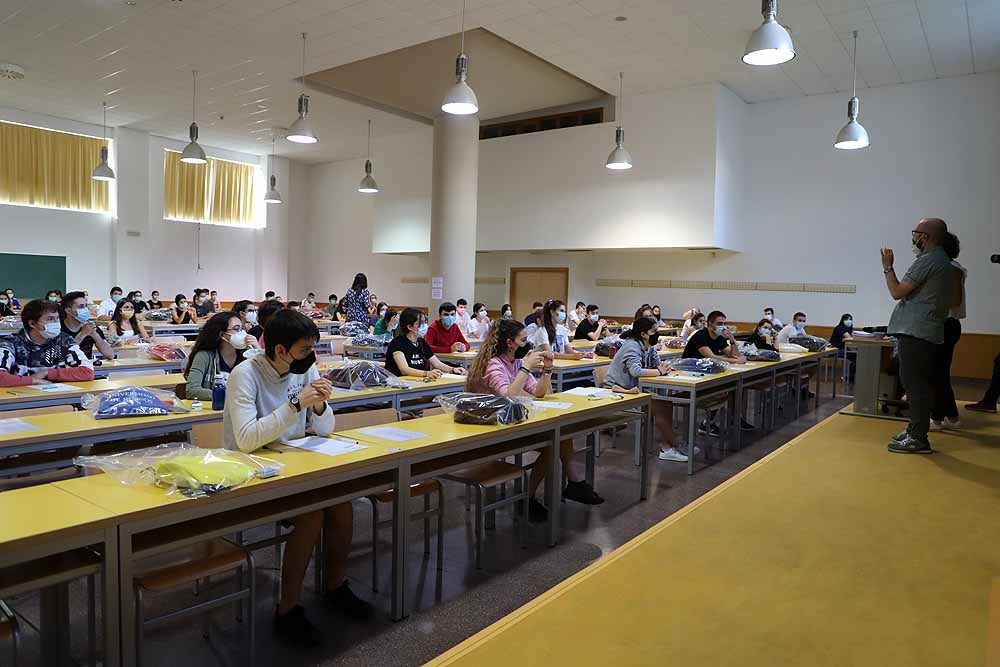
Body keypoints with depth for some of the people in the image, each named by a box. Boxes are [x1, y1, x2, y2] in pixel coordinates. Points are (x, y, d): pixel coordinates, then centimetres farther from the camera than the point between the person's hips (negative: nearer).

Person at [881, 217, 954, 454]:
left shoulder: (927, 261, -13)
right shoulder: (945, 263, 19)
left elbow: (897, 292, -14)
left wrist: (888, 267, -2)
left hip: (914, 331, -10)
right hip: (929, 331, 10)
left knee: (914, 383, -9)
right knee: (919, 383, 15)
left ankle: (918, 439, -7)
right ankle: (915, 430, 23)